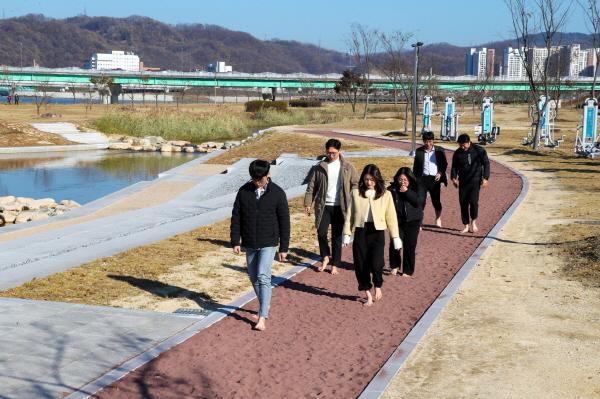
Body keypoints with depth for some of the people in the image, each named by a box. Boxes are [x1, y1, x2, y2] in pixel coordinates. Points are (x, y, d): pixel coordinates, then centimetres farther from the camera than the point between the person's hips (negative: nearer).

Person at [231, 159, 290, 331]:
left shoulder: (277, 193, -7)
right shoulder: (244, 191, -1)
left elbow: (284, 222, -3)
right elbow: (236, 217, 3)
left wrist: (284, 247, -3)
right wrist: (235, 241, -2)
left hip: (268, 244, -4)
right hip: (249, 244, 4)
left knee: (263, 277, -14)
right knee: (254, 277, 13)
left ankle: (262, 317, -11)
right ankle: (265, 305, 34)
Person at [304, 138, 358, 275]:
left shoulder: (348, 168, 1)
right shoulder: (319, 167, 2)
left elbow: (355, 185, 4)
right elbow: (311, 187, 4)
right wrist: (308, 203, -3)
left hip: (340, 207, 0)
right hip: (323, 206, 1)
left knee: (337, 237, 4)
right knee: (321, 232, -6)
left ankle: (335, 265, 14)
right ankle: (325, 257, 19)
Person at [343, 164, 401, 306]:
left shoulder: (385, 195, 1)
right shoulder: (356, 193, 3)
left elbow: (391, 217, 3)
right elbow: (350, 214, 5)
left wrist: (395, 237, 1)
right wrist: (347, 234, 1)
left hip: (377, 232, -2)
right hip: (360, 232, 2)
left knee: (376, 263, -14)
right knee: (361, 264, 3)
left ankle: (378, 286, 18)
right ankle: (368, 294, 19)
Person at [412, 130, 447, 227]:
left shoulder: (439, 150, 2)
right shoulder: (419, 151, 4)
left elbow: (445, 164, 8)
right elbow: (415, 166, 9)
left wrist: (440, 173, -8)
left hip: (434, 179, 0)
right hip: (422, 178, 0)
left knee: (436, 200, 9)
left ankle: (438, 219, 29)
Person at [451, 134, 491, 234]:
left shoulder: (479, 150, -5)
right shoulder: (457, 153, 3)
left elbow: (486, 163, 1)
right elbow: (454, 166, 13)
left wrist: (485, 178, -6)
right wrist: (454, 178, -1)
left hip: (475, 181, -3)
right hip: (463, 182, 3)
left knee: (473, 201, -16)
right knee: (463, 203, 1)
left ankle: (473, 222, 9)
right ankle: (466, 226, 12)